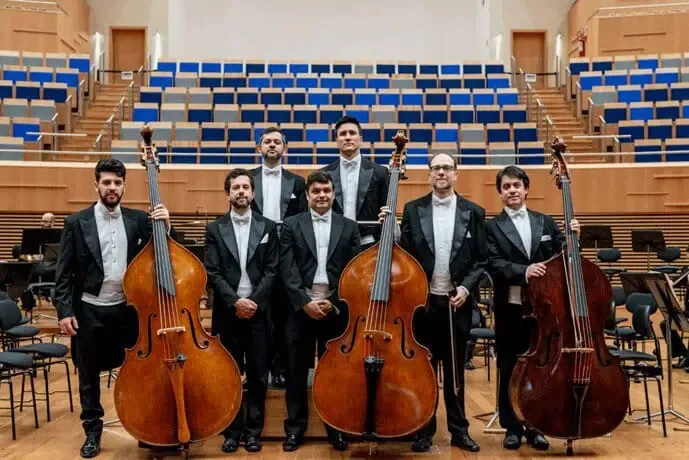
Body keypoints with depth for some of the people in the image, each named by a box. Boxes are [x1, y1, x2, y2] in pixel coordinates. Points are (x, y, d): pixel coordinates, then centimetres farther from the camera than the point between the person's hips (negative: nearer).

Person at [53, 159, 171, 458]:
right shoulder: (77, 222, -2)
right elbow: (64, 272, -3)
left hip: (128, 308, 1)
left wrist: (166, 226, -15)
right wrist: (64, 311, -9)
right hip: (89, 311, -1)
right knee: (89, 375, 12)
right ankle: (92, 430, 28)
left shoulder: (138, 219, 3)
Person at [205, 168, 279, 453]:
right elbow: (213, 273, -2)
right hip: (227, 311, 0)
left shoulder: (267, 227, 5)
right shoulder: (215, 229, 5)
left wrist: (254, 301, -11)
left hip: (258, 310, 0)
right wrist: (235, 302, -13)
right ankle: (232, 430, 18)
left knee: (258, 374, 6)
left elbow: (271, 270, 0)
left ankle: (253, 430, 18)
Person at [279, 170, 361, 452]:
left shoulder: (349, 227, 7)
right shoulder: (292, 225, 5)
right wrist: (305, 302, -12)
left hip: (336, 309, 0)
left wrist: (335, 302, -9)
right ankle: (295, 428, 19)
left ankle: (337, 428, 22)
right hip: (301, 307, 0)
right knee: (297, 371, 6)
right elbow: (288, 270, -3)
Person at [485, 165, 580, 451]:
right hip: (509, 308, -2)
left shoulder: (545, 222, 10)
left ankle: (535, 427, 24)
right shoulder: (493, 227, 1)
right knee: (509, 369, 7)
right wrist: (523, 271, -28)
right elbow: (494, 264, -13)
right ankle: (512, 427, 21)